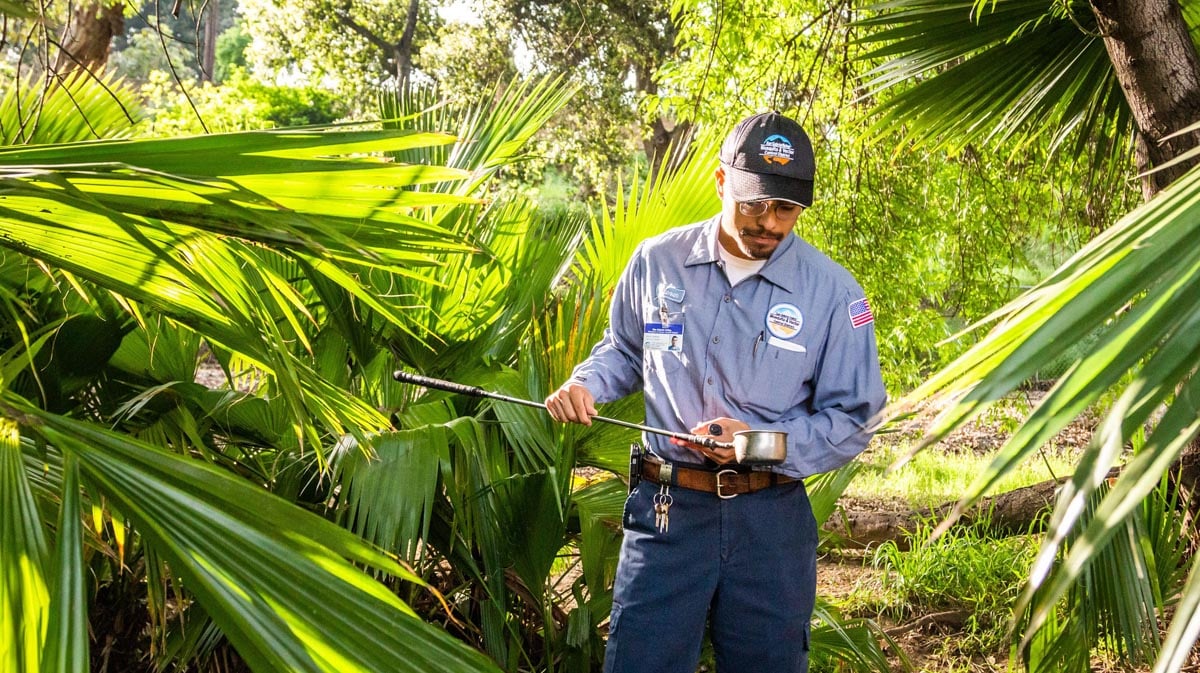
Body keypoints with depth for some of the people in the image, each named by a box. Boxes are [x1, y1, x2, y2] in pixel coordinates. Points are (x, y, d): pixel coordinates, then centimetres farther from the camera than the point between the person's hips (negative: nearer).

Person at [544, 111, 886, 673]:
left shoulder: (832, 292, -4)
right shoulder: (656, 261, 3)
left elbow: (851, 419, -1)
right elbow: (624, 350, 20)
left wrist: (762, 441, -16)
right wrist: (585, 385, -1)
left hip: (771, 521, 0)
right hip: (666, 508, 1)